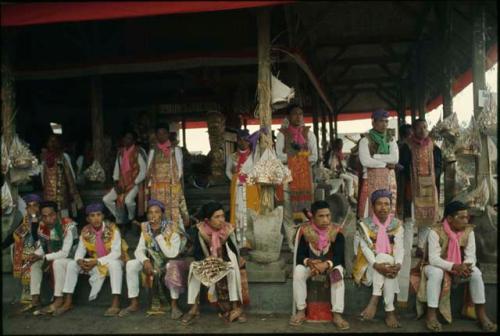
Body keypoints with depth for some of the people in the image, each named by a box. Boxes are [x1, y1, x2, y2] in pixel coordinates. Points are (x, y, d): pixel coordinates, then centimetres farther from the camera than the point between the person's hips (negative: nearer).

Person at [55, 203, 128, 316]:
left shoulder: (112, 229, -19)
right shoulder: (85, 231, -5)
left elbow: (116, 253, -23)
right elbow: (80, 251, -2)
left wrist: (96, 261, -30)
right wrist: (80, 260, -26)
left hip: (113, 262, -5)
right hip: (95, 263, 5)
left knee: (113, 263, -38)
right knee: (72, 264, -9)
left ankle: (116, 303, -38)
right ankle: (68, 302, -2)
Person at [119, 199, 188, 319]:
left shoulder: (172, 230, -22)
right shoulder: (145, 229, -8)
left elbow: (172, 254, -31)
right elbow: (139, 250, -8)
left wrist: (158, 235, -32)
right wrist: (145, 261, -30)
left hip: (169, 263, -5)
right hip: (153, 262, 5)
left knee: (173, 267, -37)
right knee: (131, 264, -16)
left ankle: (174, 305, -20)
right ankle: (134, 304, -5)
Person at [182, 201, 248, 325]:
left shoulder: (228, 229, -14)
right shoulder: (199, 230, -14)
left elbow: (234, 253, -13)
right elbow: (197, 253, -13)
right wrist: (207, 261, -31)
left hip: (225, 264, 0)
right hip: (206, 263, 1)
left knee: (232, 269, -31)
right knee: (194, 267, -27)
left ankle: (235, 306, -24)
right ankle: (194, 308, -24)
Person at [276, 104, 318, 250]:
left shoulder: (308, 133, 10)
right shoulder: (282, 134, 4)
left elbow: (314, 157, 4)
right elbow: (280, 156, -6)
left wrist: (292, 157, -2)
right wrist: (302, 156, -4)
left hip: (305, 175, 2)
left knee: (305, 207, -2)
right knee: (289, 210, -5)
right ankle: (292, 243, 3)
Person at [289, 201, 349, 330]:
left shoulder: (336, 232, -15)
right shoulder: (305, 231, -14)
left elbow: (339, 256, -21)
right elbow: (300, 255, -14)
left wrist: (326, 264, -40)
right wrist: (309, 262, -36)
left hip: (331, 264, 0)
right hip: (310, 263, 1)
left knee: (338, 272, -32)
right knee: (298, 271, -29)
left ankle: (337, 315, -26)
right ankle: (301, 312, -17)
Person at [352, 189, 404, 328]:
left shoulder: (396, 225, 3)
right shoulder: (365, 224, -5)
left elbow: (399, 247, -7)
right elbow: (365, 247, -15)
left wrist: (398, 264, -28)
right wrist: (377, 265, -31)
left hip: (389, 263, 2)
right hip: (369, 265, -1)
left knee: (384, 260, -32)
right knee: (383, 258, -32)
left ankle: (374, 300, -26)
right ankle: (389, 311, -30)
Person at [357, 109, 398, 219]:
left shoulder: (391, 139, 12)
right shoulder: (365, 140, -3)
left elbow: (395, 158, -3)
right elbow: (365, 161, -16)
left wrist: (375, 156, -9)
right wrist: (386, 164, -8)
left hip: (389, 179, 5)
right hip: (372, 179, -4)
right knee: (371, 209, -6)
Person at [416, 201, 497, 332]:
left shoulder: (468, 231, -8)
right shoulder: (435, 232, -24)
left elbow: (471, 256, -10)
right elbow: (433, 259, -28)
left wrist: (464, 266, -32)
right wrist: (454, 266, -41)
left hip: (458, 267, 5)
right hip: (435, 266, -4)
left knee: (476, 272, -21)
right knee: (437, 273, -36)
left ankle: (481, 313, -8)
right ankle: (431, 314, -28)